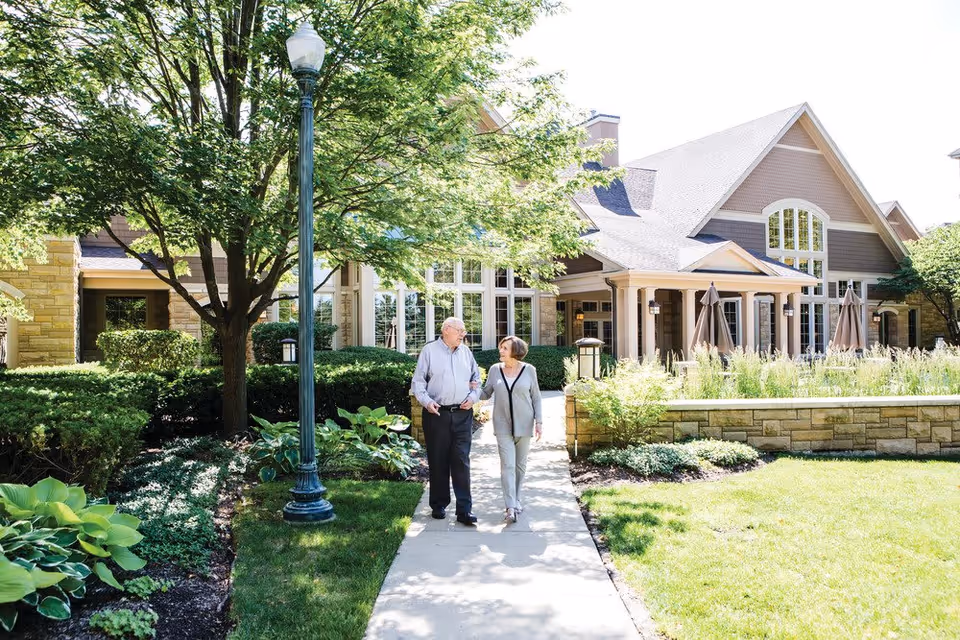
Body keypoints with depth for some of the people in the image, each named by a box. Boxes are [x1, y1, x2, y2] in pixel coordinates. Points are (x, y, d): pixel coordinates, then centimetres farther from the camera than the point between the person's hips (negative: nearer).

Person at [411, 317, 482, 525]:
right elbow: (418, 381, 0)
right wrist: (426, 401, -14)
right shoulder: (430, 351, 1)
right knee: (438, 461, 6)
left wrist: (473, 396, 2)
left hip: (462, 414, 3)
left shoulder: (466, 352, 13)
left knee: (461, 461, -2)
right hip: (437, 414, -2)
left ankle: (464, 510, 0)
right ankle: (439, 505, 20)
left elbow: (476, 378, 20)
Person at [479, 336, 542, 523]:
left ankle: (516, 500, 27)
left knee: (520, 464, 10)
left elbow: (536, 398, 2)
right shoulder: (495, 370, 2)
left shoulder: (529, 370, -2)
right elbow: (486, 393, 11)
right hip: (503, 425, 0)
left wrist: (539, 422, -4)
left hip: (524, 424, 0)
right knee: (507, 465, -8)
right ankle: (511, 507, -10)